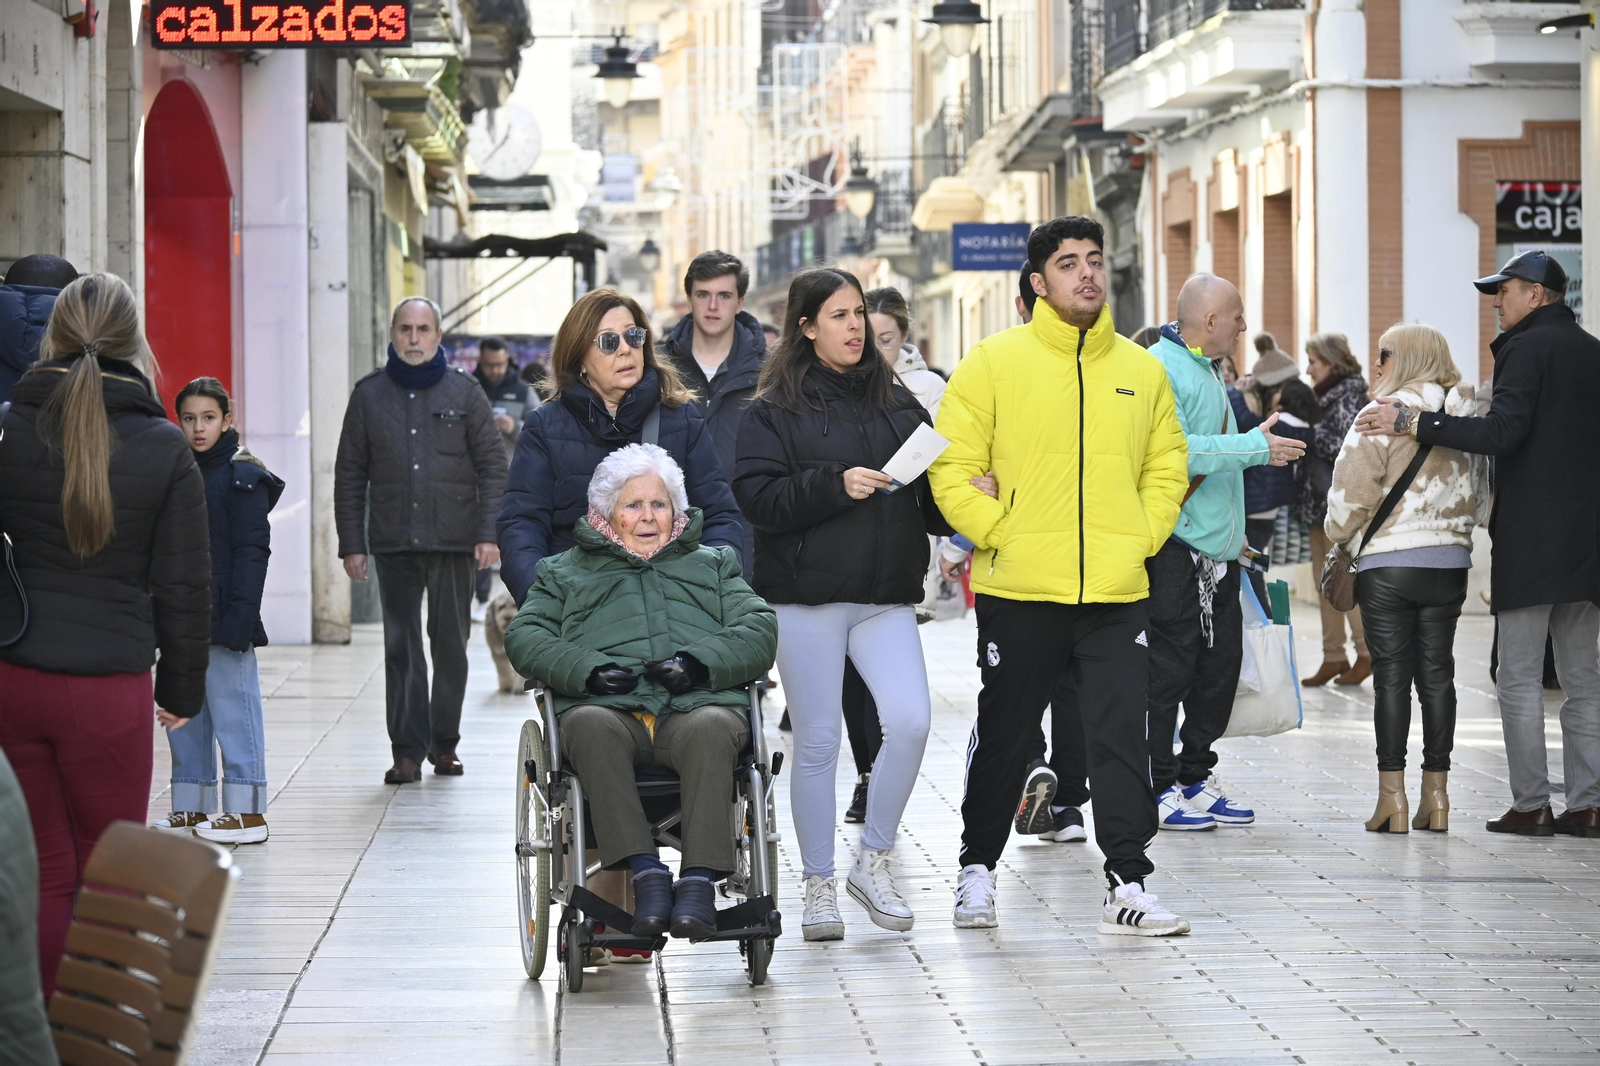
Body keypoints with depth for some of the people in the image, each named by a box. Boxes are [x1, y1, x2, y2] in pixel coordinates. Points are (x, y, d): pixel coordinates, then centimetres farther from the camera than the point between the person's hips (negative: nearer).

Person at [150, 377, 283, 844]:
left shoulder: (244, 476, -7)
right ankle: (191, 809, 17)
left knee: (232, 708, -5)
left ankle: (248, 812, -1)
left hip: (222, 617, -7)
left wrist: (238, 619, -18)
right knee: (183, 714, 10)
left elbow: (252, 552, -11)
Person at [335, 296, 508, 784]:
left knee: (451, 645, 5)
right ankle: (408, 751, -4)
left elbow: (492, 465, 4)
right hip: (393, 543, 0)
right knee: (401, 648, -5)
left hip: (454, 541, 0)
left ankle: (444, 742, 18)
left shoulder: (464, 392, 6)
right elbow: (350, 474, 8)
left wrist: (489, 533, -6)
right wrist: (351, 543, 2)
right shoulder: (369, 394, 8)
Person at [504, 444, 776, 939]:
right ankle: (645, 871, -43)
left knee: (711, 728, -37)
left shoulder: (712, 565, 31)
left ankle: (699, 877, -46)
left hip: (695, 707, 0)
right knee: (589, 725, -38)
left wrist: (700, 662, -5)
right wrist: (587, 670, -6)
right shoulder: (565, 572, 29)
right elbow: (525, 636, 14)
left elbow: (759, 629, 16)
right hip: (609, 709, 0)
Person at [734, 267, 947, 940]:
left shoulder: (897, 403, 14)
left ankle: (873, 862, 4)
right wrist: (836, 485, -20)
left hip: (887, 595, 3)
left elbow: (929, 495, 16)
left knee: (910, 721, -13)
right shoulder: (775, 410, 1)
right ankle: (819, 886, 12)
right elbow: (759, 497, -10)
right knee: (817, 741, 1)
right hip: (806, 597, -3)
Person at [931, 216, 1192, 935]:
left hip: (1117, 594, 2)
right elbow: (952, 470, -2)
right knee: (1003, 738, 8)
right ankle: (978, 868, 24)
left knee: (1123, 738, -3)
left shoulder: (1141, 369, 10)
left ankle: (1127, 885, 1)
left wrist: (1140, 538, 4)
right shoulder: (994, 362, -1)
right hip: (1019, 592, -2)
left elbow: (1167, 466, 18)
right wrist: (1001, 533, -10)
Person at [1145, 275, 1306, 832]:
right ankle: (1157, 789, 1)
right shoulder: (1160, 369, -13)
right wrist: (1254, 447, -23)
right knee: (1169, 669, -5)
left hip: (1216, 549, 10)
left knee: (1221, 664, 11)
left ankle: (1196, 779, 20)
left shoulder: (1209, 369, 19)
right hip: (1174, 549, -10)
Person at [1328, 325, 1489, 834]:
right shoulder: (1465, 418, 8)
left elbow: (1351, 495, -9)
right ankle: (1435, 795, 10)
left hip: (1388, 564, -5)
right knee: (1436, 673, 9)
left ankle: (1392, 796, -2)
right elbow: (1480, 499, 16)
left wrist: (1340, 539, 8)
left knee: (1391, 676, -1)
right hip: (1450, 562, 5)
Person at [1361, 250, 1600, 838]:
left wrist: (1414, 423, -19)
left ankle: (1531, 805, -5)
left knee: (1519, 677, -3)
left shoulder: (1529, 347, -9)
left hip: (1530, 541, -8)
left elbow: (1503, 431, -20)